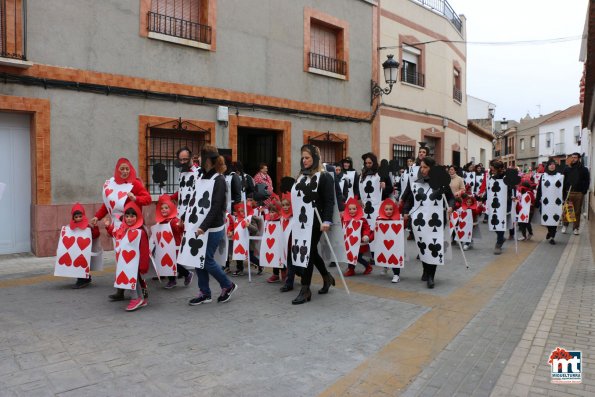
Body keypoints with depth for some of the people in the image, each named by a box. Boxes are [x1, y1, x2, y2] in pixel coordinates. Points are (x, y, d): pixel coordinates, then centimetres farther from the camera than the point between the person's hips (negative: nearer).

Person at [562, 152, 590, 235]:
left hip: (579, 193, 0)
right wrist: (564, 192, -7)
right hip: (568, 193, 0)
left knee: (577, 212, 5)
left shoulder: (584, 169, 5)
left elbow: (587, 181, 2)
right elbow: (563, 181, 1)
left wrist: (584, 191, -8)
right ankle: (565, 226, 12)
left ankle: (576, 228, 13)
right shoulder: (567, 169, 6)